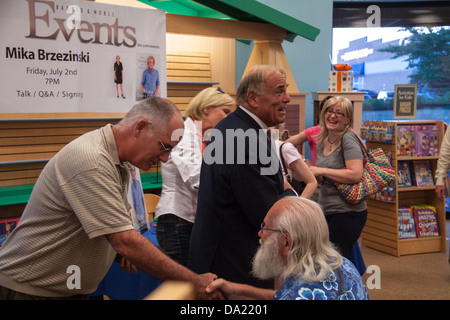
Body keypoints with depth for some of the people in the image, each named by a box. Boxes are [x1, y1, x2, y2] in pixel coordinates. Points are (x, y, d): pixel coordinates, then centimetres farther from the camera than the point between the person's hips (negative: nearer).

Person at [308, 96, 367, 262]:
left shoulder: (348, 139, -13)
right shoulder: (323, 141, 12)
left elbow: (356, 175, -25)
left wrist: (321, 171, -18)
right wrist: (312, 172, 3)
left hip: (347, 212, -8)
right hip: (326, 211, 8)